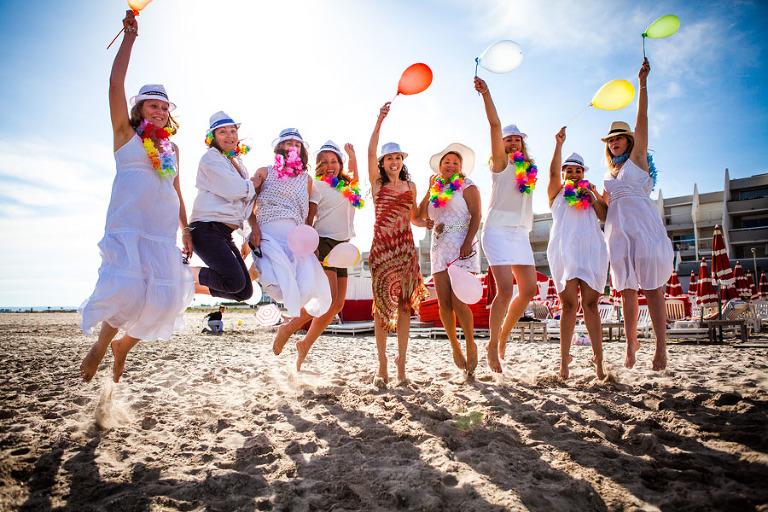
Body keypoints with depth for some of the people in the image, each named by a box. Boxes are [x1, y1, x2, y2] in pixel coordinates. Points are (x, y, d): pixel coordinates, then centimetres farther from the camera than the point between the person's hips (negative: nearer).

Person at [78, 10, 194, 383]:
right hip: (129, 224, -4)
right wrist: (130, 36, 4)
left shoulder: (171, 148, 21)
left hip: (163, 231, 4)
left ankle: (124, 344, 22)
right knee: (127, 288, -20)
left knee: (164, 299, -4)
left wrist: (186, 232, 17)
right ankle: (100, 345, 8)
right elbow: (116, 81, 1)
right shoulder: (126, 135, 10)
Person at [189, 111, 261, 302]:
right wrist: (254, 183, 5)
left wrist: (255, 227, 8)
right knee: (235, 282, -24)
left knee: (245, 292, 5)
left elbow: (247, 203, 23)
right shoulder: (210, 159, -2)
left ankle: (194, 286, 19)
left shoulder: (238, 164, 23)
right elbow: (234, 191, -13)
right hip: (207, 229, -8)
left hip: (226, 234, 8)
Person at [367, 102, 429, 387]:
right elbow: (370, 152, -6)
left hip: (405, 247, 2)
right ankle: (382, 365, 6)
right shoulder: (377, 182, 8)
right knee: (382, 303, -3)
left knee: (405, 303, -1)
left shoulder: (410, 186, 15)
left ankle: (401, 364, 5)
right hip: (382, 246, -2)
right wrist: (379, 121, -15)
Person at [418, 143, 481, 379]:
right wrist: (430, 191, 10)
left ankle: (471, 344, 9)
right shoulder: (435, 191, 20)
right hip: (439, 249, 4)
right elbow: (420, 216, 13)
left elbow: (476, 217, -5)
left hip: (462, 248, -4)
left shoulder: (467, 187, 6)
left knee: (458, 302, -13)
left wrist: (468, 242, -19)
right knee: (444, 303, -2)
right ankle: (454, 346, 18)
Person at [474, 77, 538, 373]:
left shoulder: (528, 169, 20)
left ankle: (504, 334, 22)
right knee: (505, 289, -15)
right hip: (497, 230, -6)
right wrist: (485, 94, -14)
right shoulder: (500, 163, 3)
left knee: (528, 290, 1)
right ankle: (493, 345, 0)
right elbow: (495, 125, -7)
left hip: (520, 234, 6)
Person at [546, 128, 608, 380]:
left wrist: (594, 198, -1)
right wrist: (559, 145, -8)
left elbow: (605, 217, 12)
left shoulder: (590, 193, 24)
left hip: (591, 250, 2)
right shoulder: (557, 193, 16)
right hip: (564, 251, -2)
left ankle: (598, 357, -3)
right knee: (569, 304, -9)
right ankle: (564, 359, -7)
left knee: (590, 303, -4)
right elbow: (553, 173, -2)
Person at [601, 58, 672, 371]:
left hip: (643, 224, -5)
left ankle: (661, 346, -5)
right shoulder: (609, 172, 21)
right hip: (618, 228, 5)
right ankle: (631, 342, 9)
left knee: (651, 286, -7)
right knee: (627, 289, 4)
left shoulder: (637, 157, 7)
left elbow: (642, 119, -2)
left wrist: (642, 82, -5)